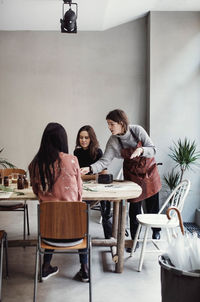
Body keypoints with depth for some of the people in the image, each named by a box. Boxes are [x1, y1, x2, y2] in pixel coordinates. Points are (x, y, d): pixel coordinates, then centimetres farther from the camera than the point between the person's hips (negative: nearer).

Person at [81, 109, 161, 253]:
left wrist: (141, 150, -37)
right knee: (134, 205, -2)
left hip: (149, 168, 0)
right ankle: (135, 240, 13)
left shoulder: (137, 130, -21)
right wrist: (90, 168, -36)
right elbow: (105, 161, -20)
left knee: (153, 204, 10)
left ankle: (156, 230, 36)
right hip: (132, 172, 1)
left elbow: (153, 150, -17)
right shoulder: (113, 141, -16)